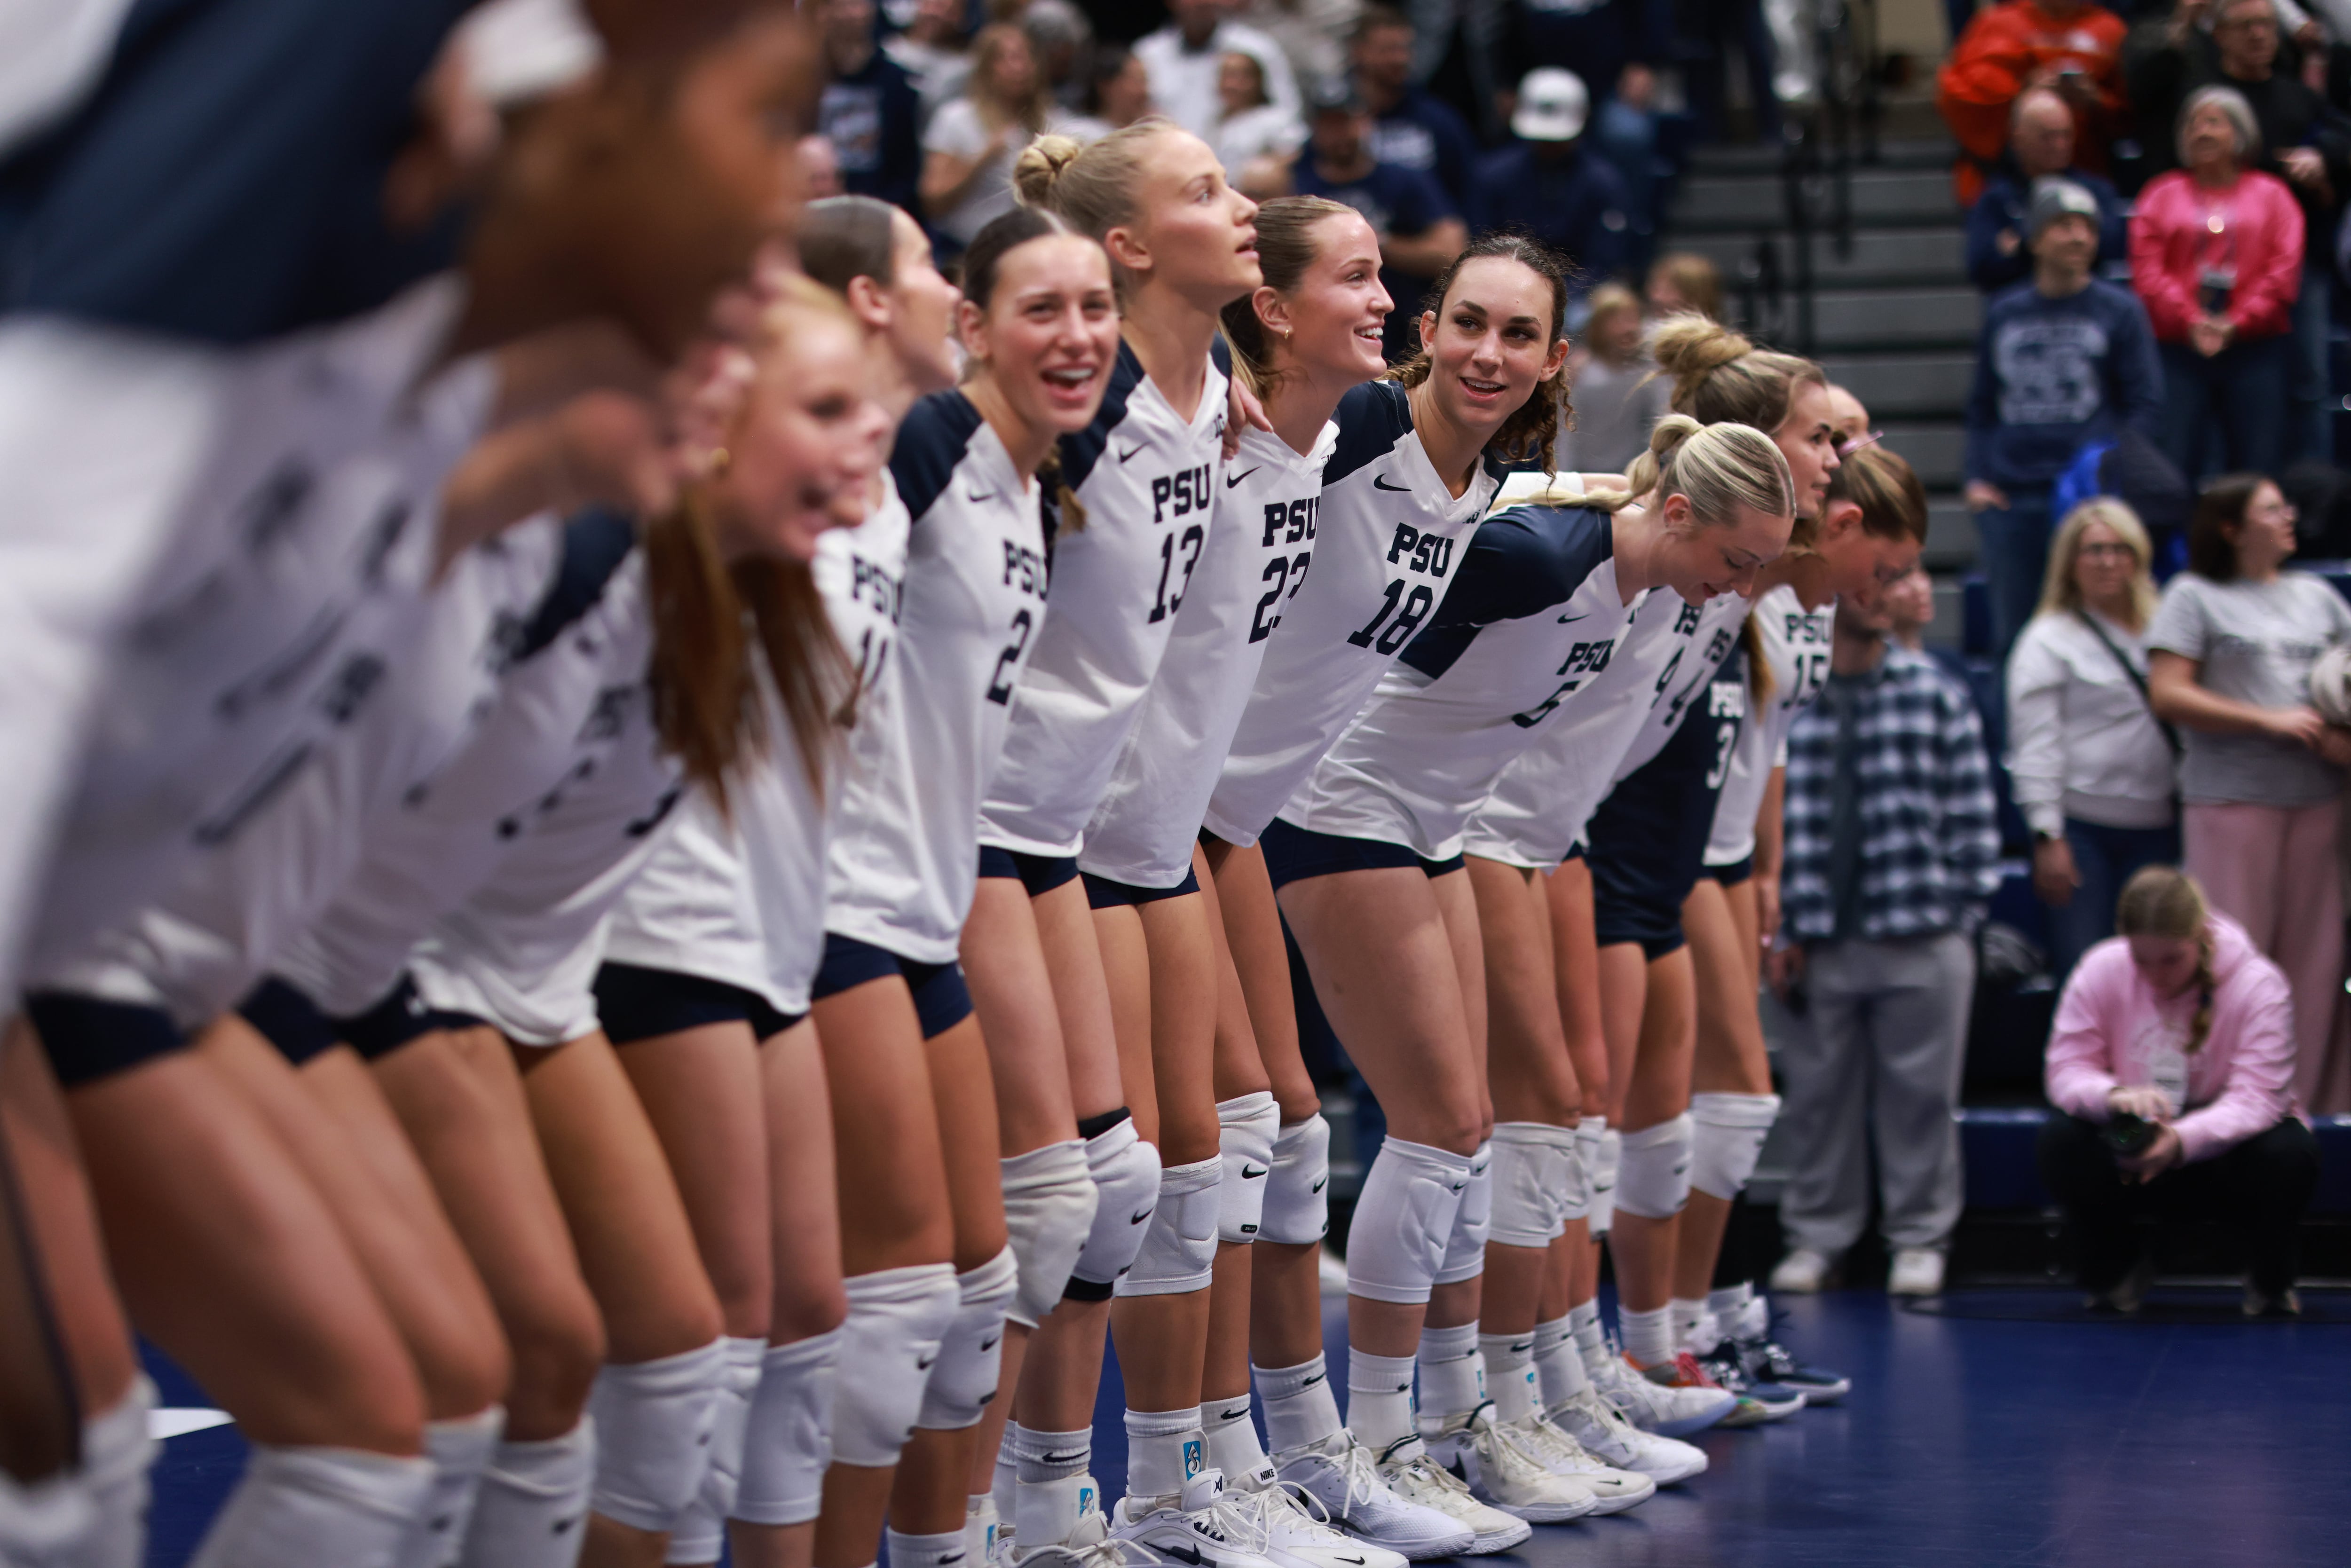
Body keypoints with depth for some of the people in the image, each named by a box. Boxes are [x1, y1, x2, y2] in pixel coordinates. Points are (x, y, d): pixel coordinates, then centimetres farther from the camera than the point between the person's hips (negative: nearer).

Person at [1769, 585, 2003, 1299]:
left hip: (1921, 939, 0)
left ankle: (1920, 1238, 14)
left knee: (1920, 1093, 4)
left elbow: (1970, 812, 6)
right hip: (1819, 938, 0)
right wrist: (1779, 927, -1)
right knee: (1819, 1095, 7)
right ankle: (1817, 1234, 17)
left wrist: (1962, 910, 0)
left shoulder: (1936, 694, 6)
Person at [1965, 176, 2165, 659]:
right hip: (2010, 501, 3)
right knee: (2011, 634, 3)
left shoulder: (2119, 311, 6)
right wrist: (1977, 478, 6)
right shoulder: (2003, 314, 14)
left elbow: (2146, 405, 3)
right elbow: (1982, 406, 18)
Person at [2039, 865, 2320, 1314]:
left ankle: (2269, 1278, 1)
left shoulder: (2258, 984, -18)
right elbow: (2066, 1070, -13)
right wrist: (2114, 1095, -38)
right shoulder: (2101, 970, -12)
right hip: (2131, 1156, 2)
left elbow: (2258, 1098, -26)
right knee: (2061, 1140, -28)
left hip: (2223, 1147, -2)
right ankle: (2117, 1264, 4)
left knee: (2288, 1153, -34)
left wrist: (2182, 1141, -45)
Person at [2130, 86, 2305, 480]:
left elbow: (2284, 270, 1)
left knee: (2259, 472, -4)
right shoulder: (2161, 195, 13)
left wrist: (2237, 324, -10)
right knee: (2175, 468, -8)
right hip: (2179, 349, 0)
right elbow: (2147, 270, 2)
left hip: (2256, 348, 0)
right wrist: (2190, 322, -12)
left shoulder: (2271, 195, 12)